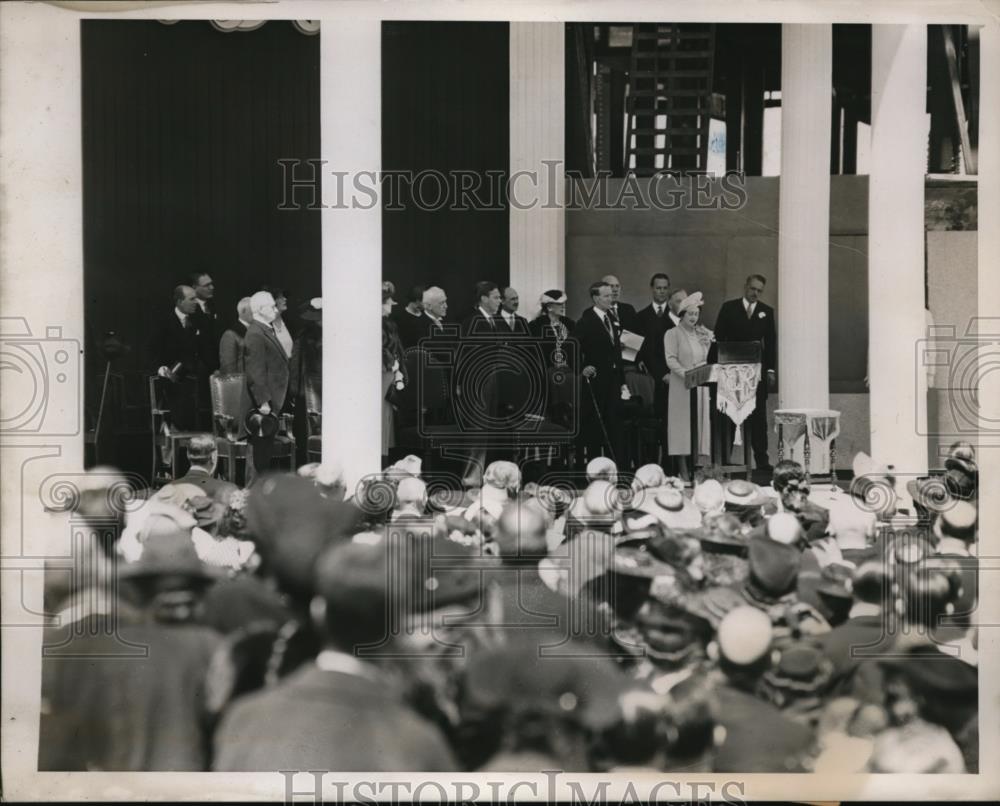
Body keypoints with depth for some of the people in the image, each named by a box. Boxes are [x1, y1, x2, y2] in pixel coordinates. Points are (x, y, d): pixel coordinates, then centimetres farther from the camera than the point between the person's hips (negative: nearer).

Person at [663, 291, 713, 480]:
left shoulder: (702, 334, 17)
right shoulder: (673, 334, 0)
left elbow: (709, 359, 16)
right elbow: (671, 360, -10)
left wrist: (708, 343, 1)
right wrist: (686, 374, -20)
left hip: (701, 385, 5)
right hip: (682, 386, -5)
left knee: (700, 422, 2)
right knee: (683, 424, -6)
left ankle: (695, 467, 3)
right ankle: (684, 470, -6)